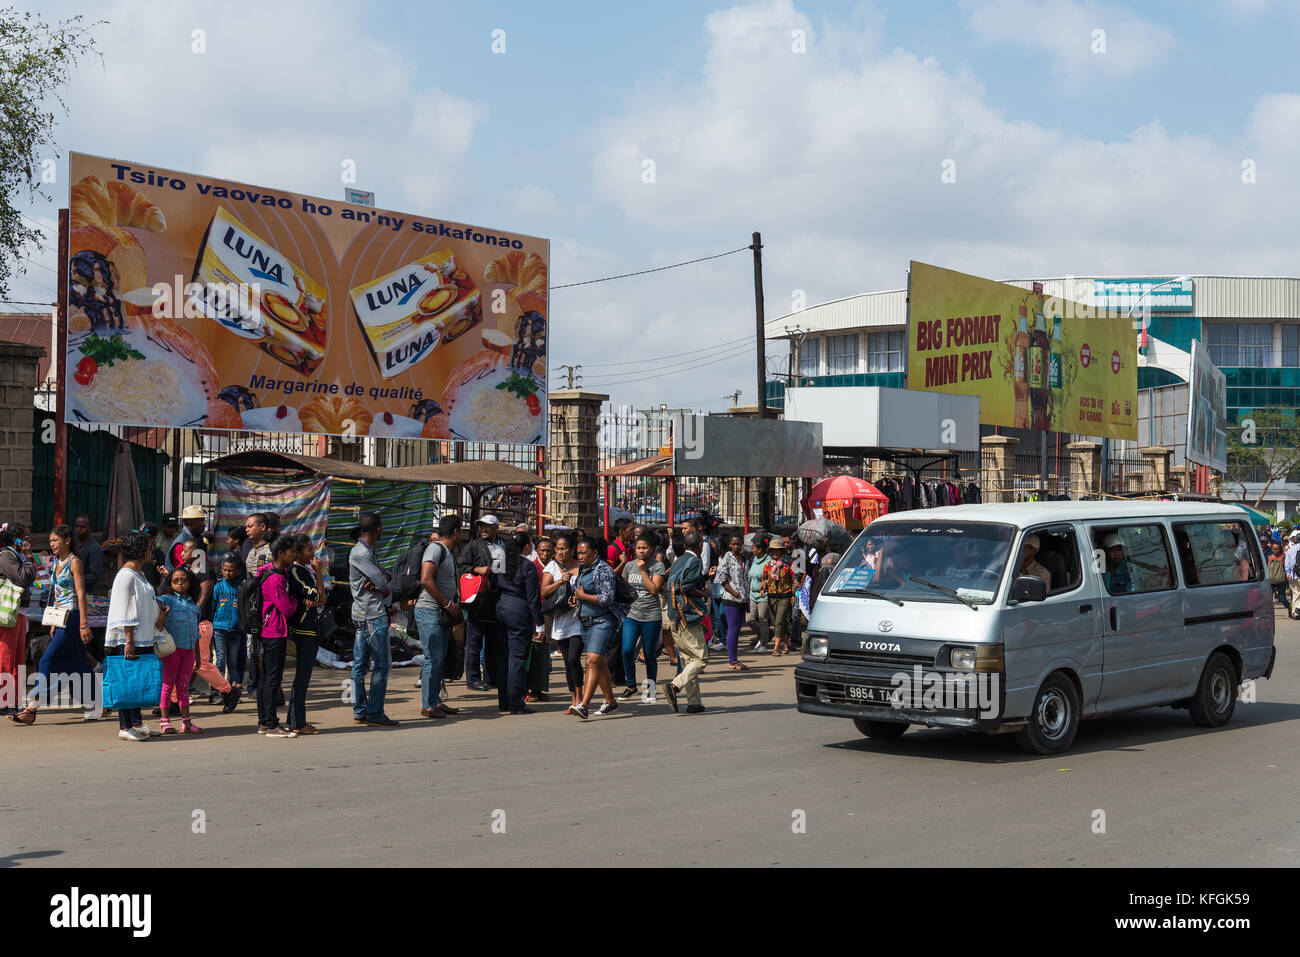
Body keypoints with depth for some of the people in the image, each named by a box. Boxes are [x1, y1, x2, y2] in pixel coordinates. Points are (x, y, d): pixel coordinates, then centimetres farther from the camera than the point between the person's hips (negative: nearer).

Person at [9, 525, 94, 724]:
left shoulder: (74, 562, -10)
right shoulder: (57, 562, 14)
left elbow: (81, 594, -14)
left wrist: (83, 624, -19)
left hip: (72, 617, -9)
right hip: (61, 618, 9)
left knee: (48, 661, -11)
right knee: (77, 664, 10)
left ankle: (31, 710, -10)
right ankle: (90, 708, 15)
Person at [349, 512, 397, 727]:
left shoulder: (367, 552, 18)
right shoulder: (360, 552, -14)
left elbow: (383, 580, 13)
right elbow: (382, 582, -20)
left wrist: (379, 583, -9)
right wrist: (382, 584, 1)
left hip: (362, 616, 10)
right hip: (373, 615, -10)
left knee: (360, 664, 10)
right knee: (381, 665, -7)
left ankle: (360, 711, 14)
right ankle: (374, 713, -5)